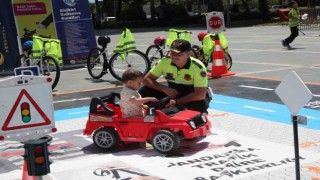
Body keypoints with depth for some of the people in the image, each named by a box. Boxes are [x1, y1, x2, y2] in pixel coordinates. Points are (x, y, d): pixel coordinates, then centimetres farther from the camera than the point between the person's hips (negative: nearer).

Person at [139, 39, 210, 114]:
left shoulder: (198, 67, -26)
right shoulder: (164, 62, -15)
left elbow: (200, 95, -30)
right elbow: (147, 79, -9)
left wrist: (176, 101, -29)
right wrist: (165, 89, -24)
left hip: (192, 98, -3)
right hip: (172, 93, 4)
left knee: (200, 105, -40)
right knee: (144, 91, -16)